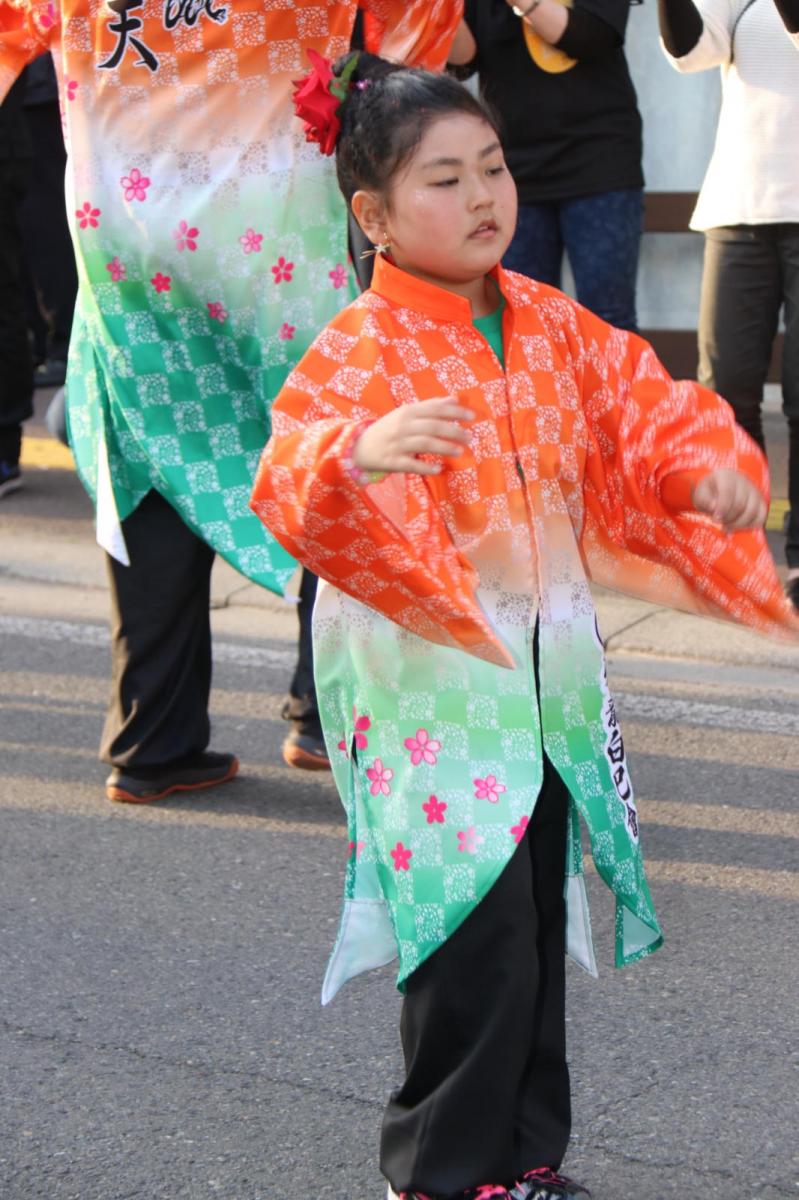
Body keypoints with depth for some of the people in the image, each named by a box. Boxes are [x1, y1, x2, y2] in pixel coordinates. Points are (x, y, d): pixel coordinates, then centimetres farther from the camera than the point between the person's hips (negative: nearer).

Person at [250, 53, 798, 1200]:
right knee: (477, 932, -7)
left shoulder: (550, 325, 6)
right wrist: (359, 455, -51)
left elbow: (640, 403, 9)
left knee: (539, 925, 14)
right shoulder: (359, 350, -15)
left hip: (548, 664, 7)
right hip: (424, 676, -7)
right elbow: (294, 478, -30)